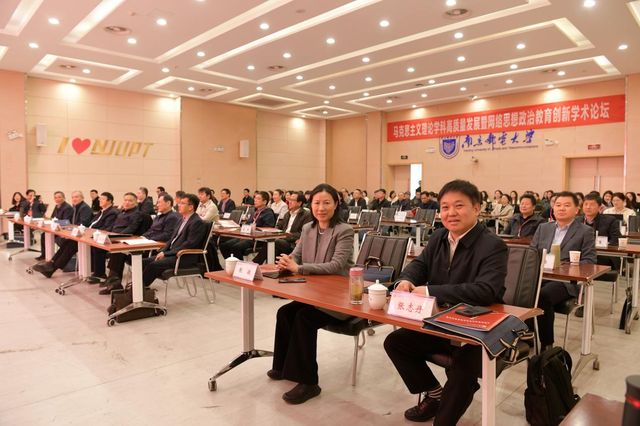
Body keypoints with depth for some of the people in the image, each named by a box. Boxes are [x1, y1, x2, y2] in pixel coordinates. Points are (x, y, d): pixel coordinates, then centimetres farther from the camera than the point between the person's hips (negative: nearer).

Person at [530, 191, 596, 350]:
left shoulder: (585, 231, 8)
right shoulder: (543, 228, 21)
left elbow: (589, 261, 0)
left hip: (565, 280, -3)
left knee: (543, 295, -34)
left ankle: (547, 345, -17)